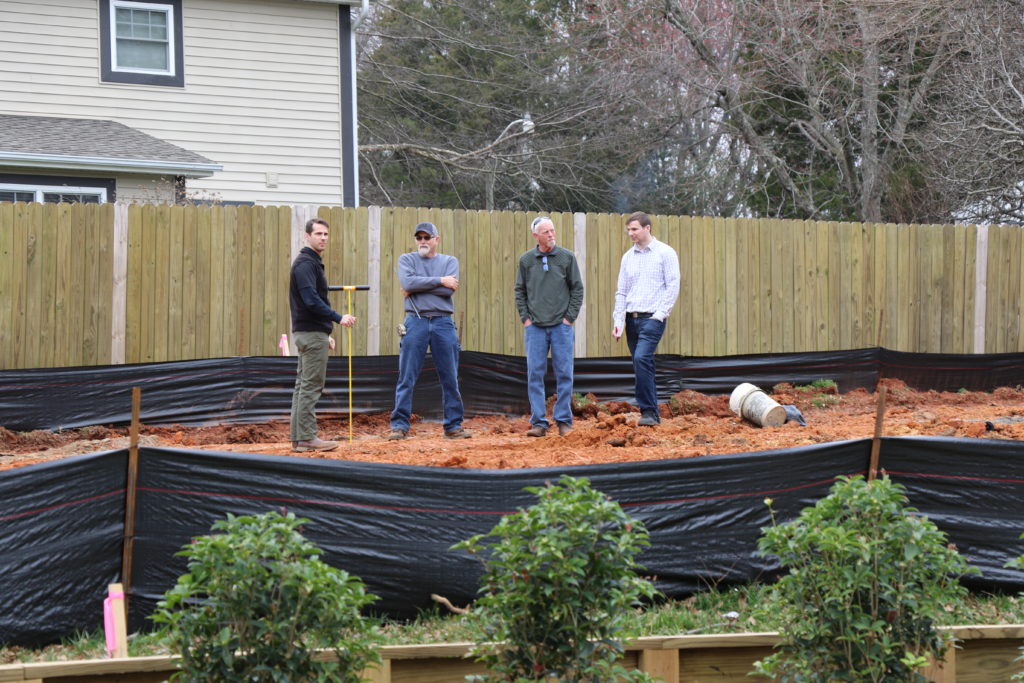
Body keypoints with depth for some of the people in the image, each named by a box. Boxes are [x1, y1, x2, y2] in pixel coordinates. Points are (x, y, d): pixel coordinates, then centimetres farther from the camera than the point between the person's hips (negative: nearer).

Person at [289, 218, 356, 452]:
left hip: (311, 332, 10)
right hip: (311, 333, -10)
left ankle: (298, 437, 13)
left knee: (304, 386, 10)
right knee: (311, 386, -9)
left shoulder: (313, 262, 19)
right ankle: (306, 438, -8)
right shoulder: (305, 263, -13)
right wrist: (338, 318, -26)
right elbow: (311, 300, -23)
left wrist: (326, 333, 23)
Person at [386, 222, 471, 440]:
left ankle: (453, 425, 11)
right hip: (416, 322, -1)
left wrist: (418, 287, -7)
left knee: (450, 378, 4)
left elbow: (449, 290, -7)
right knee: (406, 378, -3)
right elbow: (408, 282, -12)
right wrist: (439, 280, -10)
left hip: (443, 323, 1)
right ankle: (399, 425, 1)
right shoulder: (407, 260, 9)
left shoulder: (450, 261, 11)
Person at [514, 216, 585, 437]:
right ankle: (538, 422, 3)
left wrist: (569, 317, -2)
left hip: (561, 325, -1)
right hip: (535, 327, 1)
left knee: (564, 374, 0)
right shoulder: (526, 260, 6)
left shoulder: (567, 257, 3)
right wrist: (525, 318, 3)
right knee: (534, 374, -1)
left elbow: (577, 289, 5)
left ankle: (564, 420, 7)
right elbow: (520, 292, 12)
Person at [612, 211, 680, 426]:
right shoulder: (628, 257, 15)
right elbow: (621, 292, 15)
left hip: (652, 318, -6)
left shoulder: (665, 253, 0)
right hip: (631, 318, 6)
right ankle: (652, 414, 13)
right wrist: (618, 321, 4)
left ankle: (649, 412, -20)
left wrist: (659, 314, -12)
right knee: (642, 366, 7)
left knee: (642, 358, -22)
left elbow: (673, 287, -5)